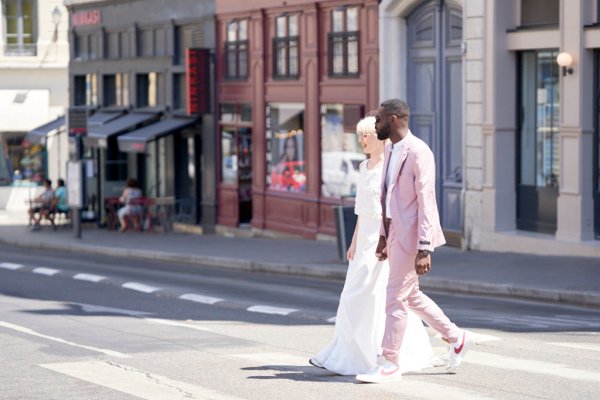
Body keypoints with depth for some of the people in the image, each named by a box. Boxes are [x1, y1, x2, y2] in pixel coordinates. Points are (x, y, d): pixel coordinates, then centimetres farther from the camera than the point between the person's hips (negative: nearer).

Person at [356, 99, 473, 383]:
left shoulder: (418, 152, -17)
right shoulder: (391, 151, 11)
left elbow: (425, 201, -19)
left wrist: (424, 249, -22)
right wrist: (384, 236, 19)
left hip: (411, 236, -9)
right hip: (396, 232, 9)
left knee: (396, 298, -4)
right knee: (411, 296, 17)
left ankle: (389, 364, 4)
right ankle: (456, 338, 31)